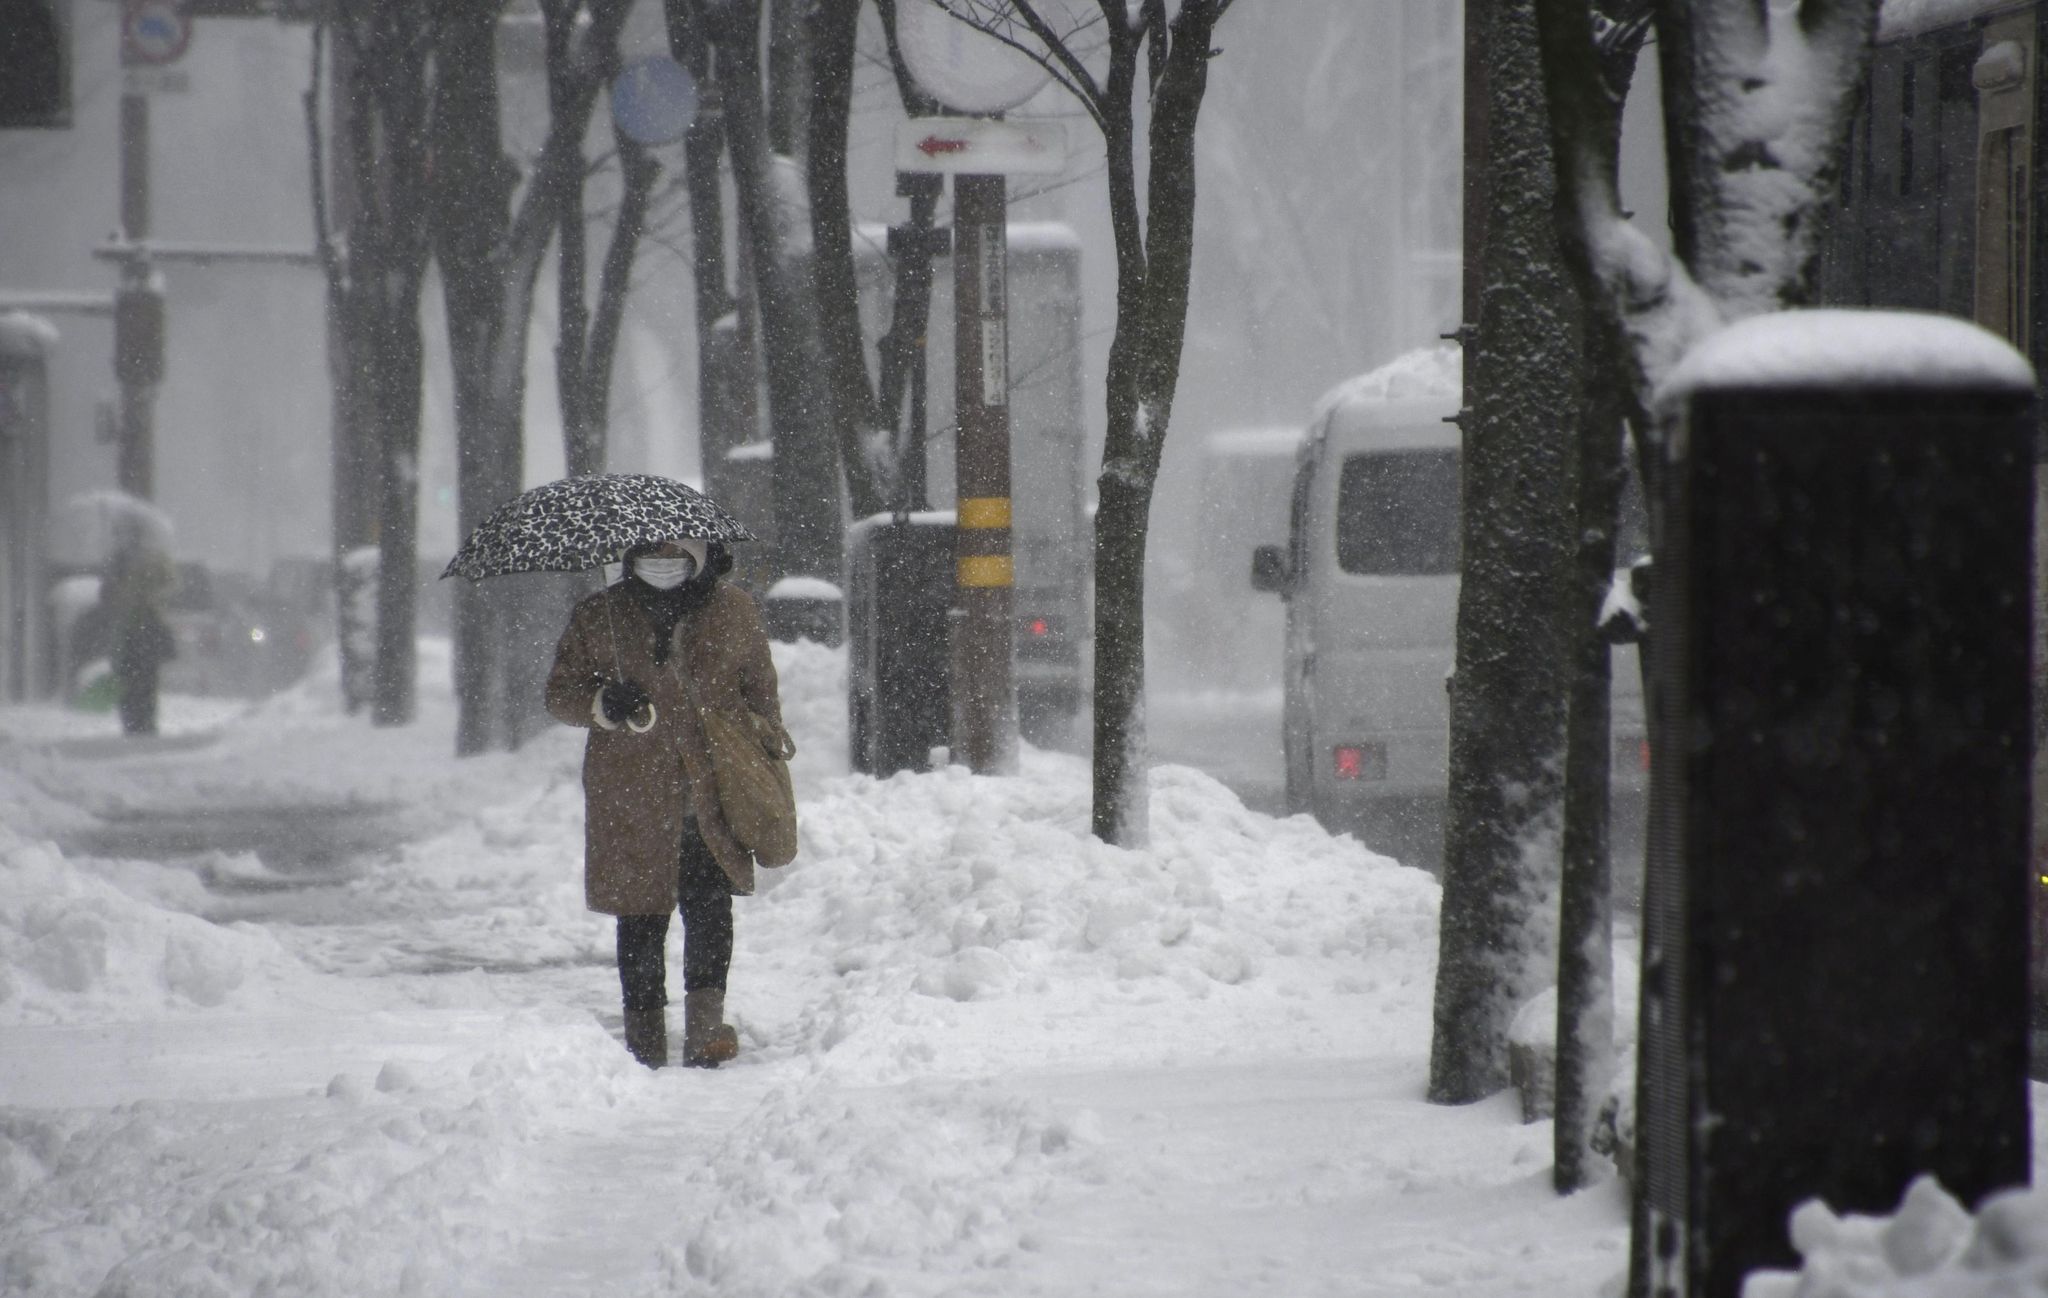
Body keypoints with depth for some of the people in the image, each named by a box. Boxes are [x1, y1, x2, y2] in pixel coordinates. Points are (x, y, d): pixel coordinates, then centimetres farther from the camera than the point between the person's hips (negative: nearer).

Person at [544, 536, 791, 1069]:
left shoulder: (734, 612, 9)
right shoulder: (599, 619, 7)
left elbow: (761, 691, 18)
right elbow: (560, 693, 10)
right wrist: (603, 702, -11)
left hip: (714, 791, 0)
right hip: (631, 796, 0)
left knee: (710, 904, -15)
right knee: (641, 917, 3)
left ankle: (705, 1025, -16)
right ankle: (645, 1040, 10)